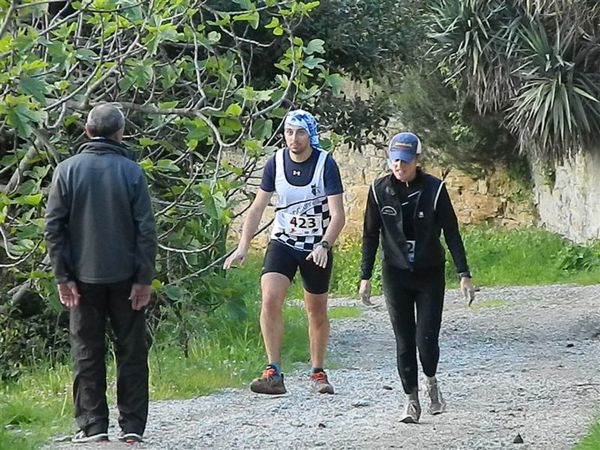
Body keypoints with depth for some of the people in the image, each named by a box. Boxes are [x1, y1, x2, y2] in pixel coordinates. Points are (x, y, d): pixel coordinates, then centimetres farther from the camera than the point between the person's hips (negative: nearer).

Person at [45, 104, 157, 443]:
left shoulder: (67, 170, -3)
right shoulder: (131, 171, -5)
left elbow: (54, 227, -5)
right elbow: (146, 229, -7)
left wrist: (63, 277, -1)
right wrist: (144, 279, -2)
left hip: (83, 277, 1)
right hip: (125, 276, -1)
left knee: (87, 352, 9)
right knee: (131, 351, 8)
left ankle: (93, 425, 7)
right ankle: (132, 425, 8)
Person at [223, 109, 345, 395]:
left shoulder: (326, 164, -13)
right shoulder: (275, 163, -4)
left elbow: (338, 215, -16)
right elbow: (257, 208, 2)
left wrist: (324, 245, -32)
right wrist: (243, 246, -8)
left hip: (317, 247, -1)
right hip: (282, 243, 1)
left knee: (317, 312, 10)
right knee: (270, 300, -20)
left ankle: (318, 373, 29)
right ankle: (274, 374, -21)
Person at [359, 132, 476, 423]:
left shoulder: (434, 189, -8)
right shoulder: (379, 190, -3)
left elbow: (451, 233, -4)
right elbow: (370, 235, 4)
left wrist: (463, 274, -9)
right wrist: (365, 277, 2)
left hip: (430, 274, -2)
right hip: (395, 275, 2)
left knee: (427, 339, -8)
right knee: (404, 341, 1)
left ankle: (431, 381, 23)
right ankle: (411, 400, 13)